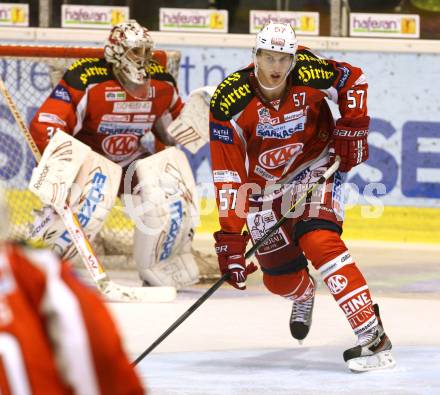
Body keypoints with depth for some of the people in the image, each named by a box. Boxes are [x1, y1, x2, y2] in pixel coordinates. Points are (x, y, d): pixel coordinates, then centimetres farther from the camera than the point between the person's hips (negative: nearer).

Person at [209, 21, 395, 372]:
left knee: (319, 241, -27)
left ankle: (372, 334, -32)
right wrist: (230, 236, -29)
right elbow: (228, 176, -26)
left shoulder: (310, 74, -22)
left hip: (314, 168, -1)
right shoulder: (229, 102, -25)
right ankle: (304, 294, 48)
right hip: (263, 184, 1)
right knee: (279, 278, 7)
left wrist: (352, 129, -5)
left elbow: (353, 79, 1)